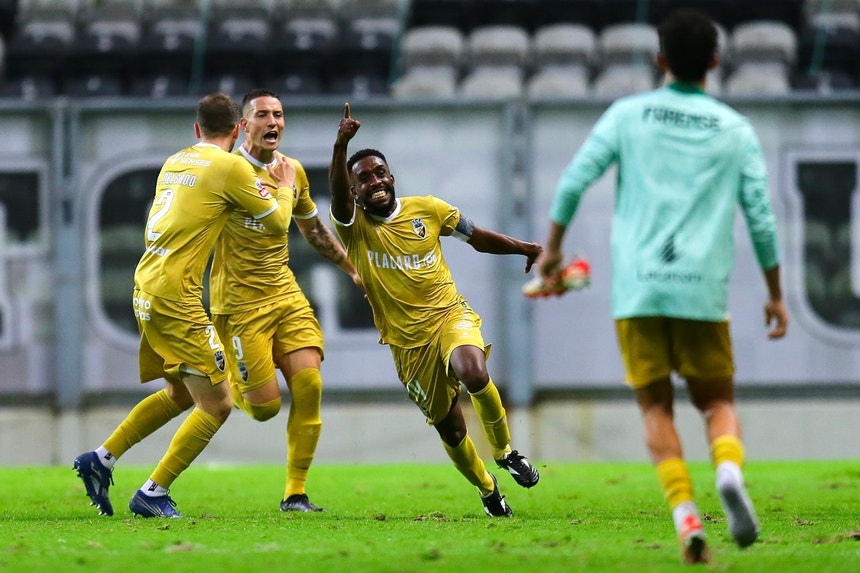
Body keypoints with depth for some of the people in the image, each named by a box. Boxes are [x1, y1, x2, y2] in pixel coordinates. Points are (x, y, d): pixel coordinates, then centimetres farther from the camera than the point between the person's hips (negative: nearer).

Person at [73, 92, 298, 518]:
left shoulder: (175, 162, 14)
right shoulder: (231, 167, -7)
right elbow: (277, 223, 1)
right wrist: (284, 187, 21)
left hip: (146, 289, 8)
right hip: (175, 294, -8)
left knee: (180, 393, 23)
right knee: (216, 405, -3)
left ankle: (101, 458, 19)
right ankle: (152, 494, -4)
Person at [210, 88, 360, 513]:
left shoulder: (292, 171, 9)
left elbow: (313, 229, 25)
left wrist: (354, 269, 24)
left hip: (286, 294, 5)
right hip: (240, 301, -5)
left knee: (309, 385, -11)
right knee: (266, 406, -9)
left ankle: (295, 493, -1)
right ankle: (229, 385, 28)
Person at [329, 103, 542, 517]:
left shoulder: (426, 210, 2)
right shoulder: (354, 226, -5)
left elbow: (476, 237, 16)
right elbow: (337, 193, -27)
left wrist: (524, 248, 11)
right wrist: (340, 148, -44)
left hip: (450, 315, -1)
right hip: (408, 342, 1)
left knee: (474, 374, -32)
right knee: (450, 429, 7)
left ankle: (504, 451, -7)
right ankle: (488, 491, 34)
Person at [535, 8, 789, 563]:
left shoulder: (628, 115, 6)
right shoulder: (736, 130, 7)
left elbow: (574, 181, 0)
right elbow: (761, 218, 5)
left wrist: (553, 247, 15)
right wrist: (776, 295, 14)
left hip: (637, 289, 0)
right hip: (703, 290, 0)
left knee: (656, 406, 8)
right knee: (718, 400, 12)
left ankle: (686, 516, -10)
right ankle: (730, 470, -20)